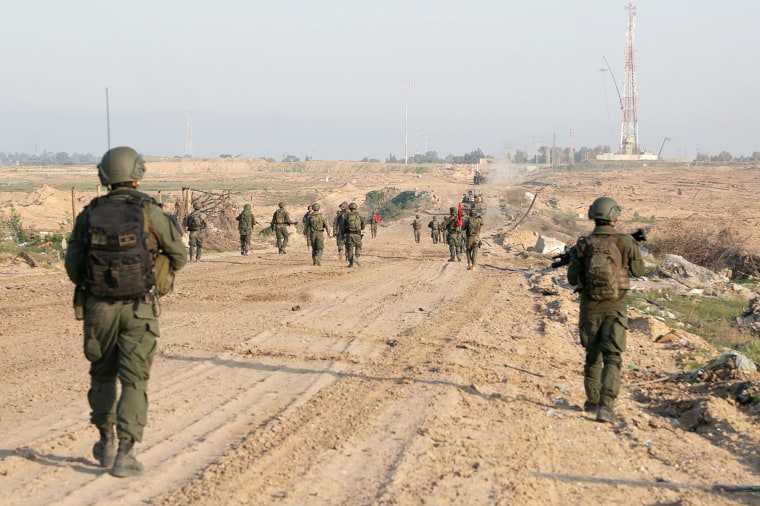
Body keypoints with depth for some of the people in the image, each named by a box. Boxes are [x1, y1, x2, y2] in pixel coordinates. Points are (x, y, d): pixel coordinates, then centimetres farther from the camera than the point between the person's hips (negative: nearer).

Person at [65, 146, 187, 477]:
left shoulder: (89, 215, -1)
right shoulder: (148, 212, -7)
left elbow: (72, 266, 2)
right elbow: (179, 256, 2)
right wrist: (158, 274, 21)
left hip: (98, 307, 2)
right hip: (139, 308, -2)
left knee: (102, 375, 20)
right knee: (134, 381, 1)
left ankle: (106, 445, 27)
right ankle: (125, 454, -7)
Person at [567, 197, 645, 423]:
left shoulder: (583, 244, -6)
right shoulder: (624, 242, -9)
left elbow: (572, 278, -4)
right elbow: (638, 270, 3)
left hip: (590, 307, 2)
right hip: (615, 308, -2)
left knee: (592, 356, 19)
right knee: (612, 358, -4)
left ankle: (592, 401, 30)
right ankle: (606, 406, -19)